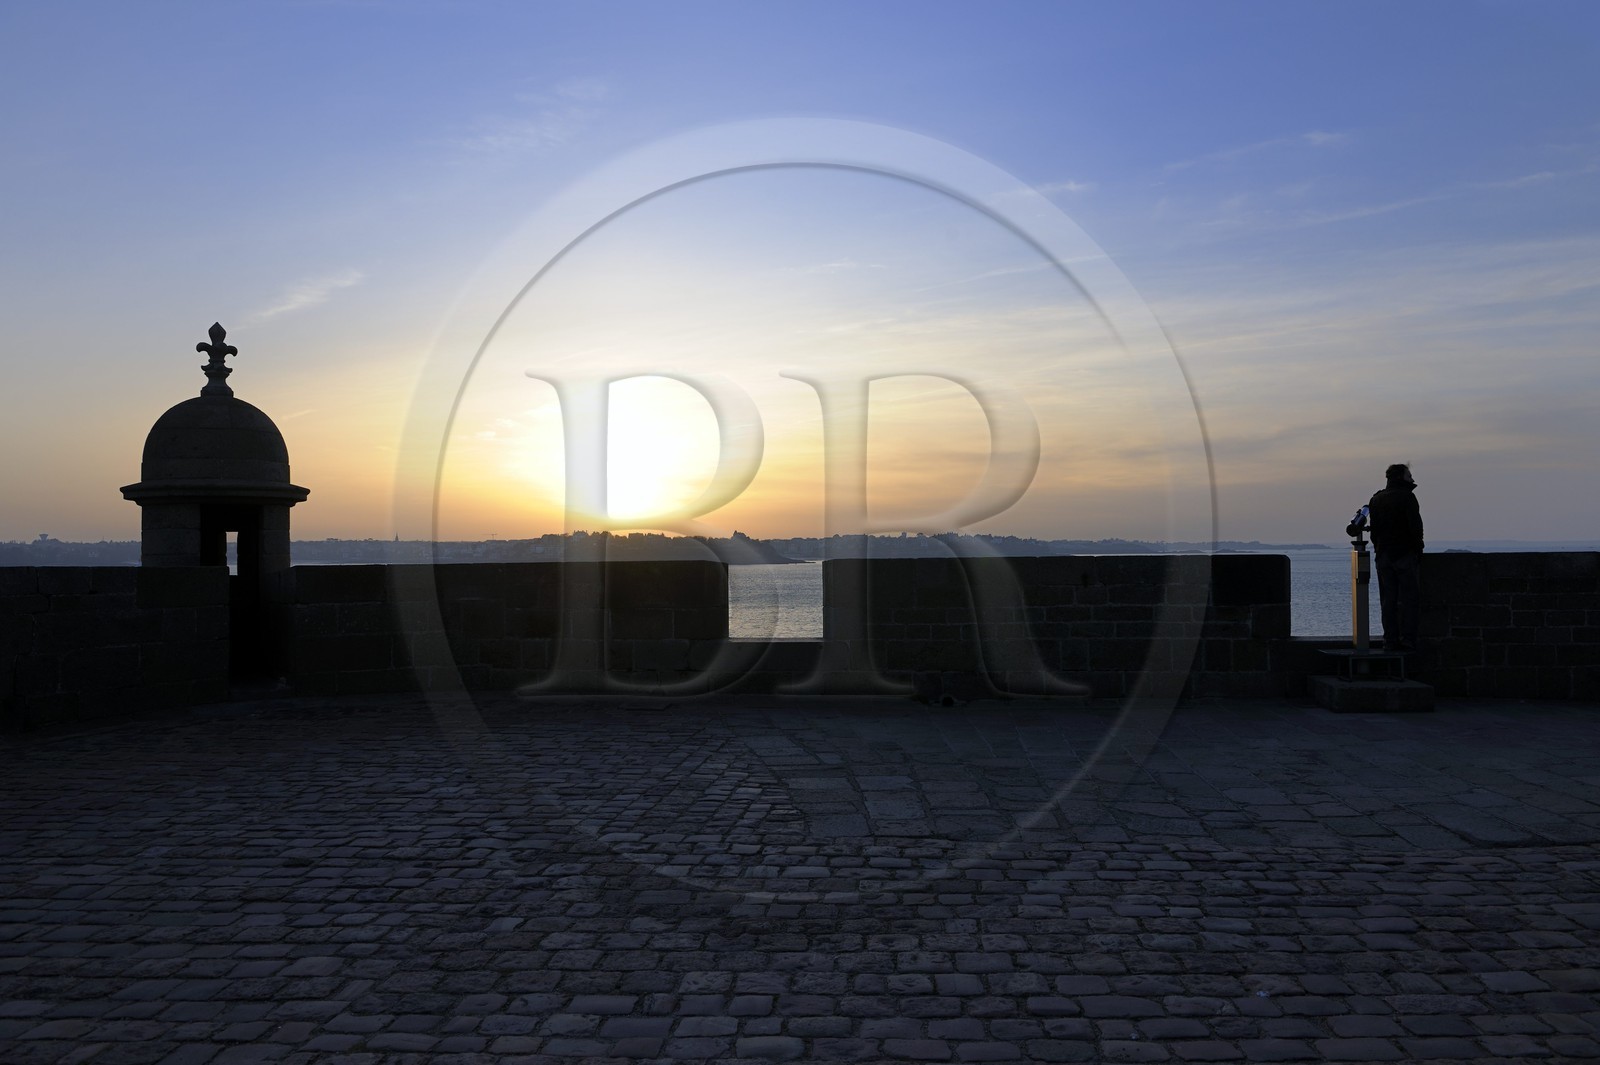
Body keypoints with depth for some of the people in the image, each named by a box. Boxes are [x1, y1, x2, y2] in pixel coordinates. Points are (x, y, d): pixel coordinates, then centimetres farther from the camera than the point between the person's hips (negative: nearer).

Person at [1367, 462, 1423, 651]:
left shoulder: (1376, 500, 12)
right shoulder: (1407, 497, -8)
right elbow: (1415, 527, -13)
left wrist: (1379, 549, 13)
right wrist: (1418, 550, -4)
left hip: (1383, 556, 6)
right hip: (1405, 554, -6)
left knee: (1388, 600, 7)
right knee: (1409, 598, -2)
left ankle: (1390, 640, 5)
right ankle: (1407, 640, -6)